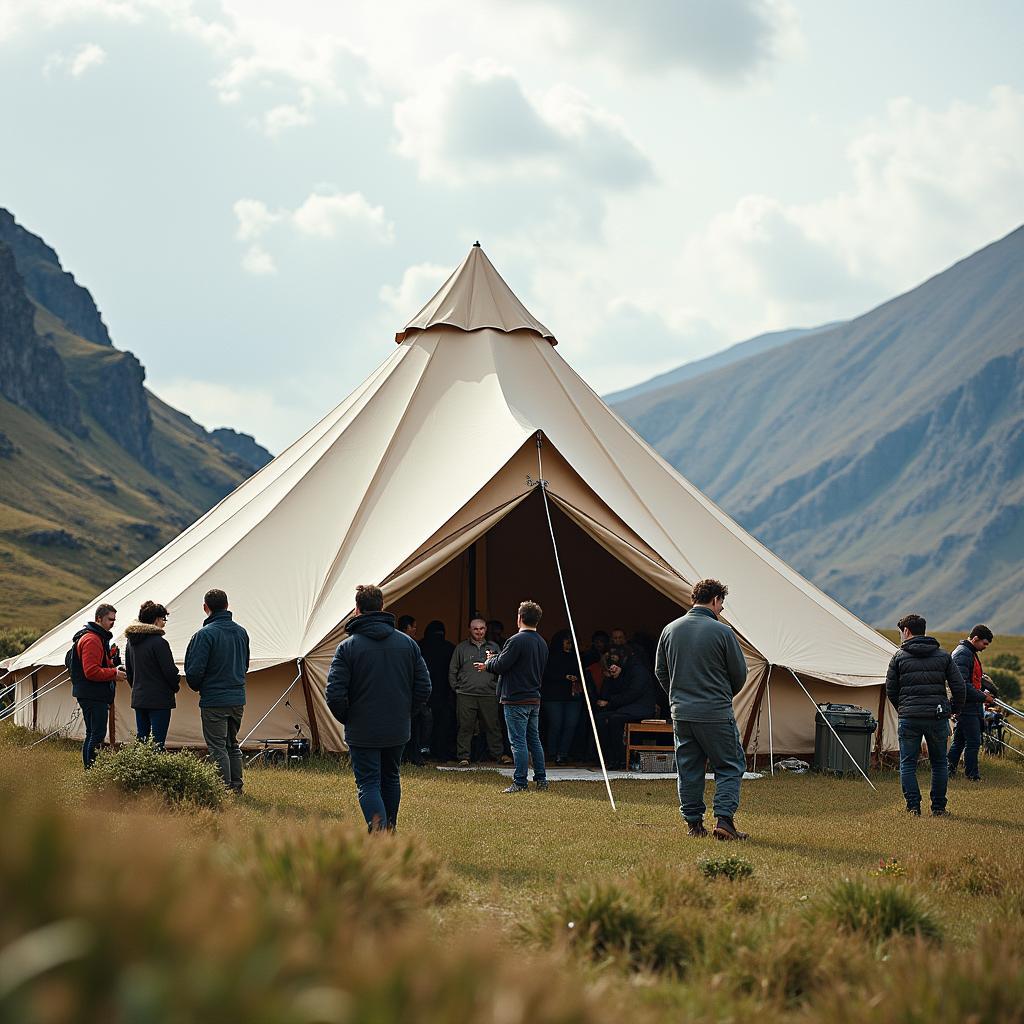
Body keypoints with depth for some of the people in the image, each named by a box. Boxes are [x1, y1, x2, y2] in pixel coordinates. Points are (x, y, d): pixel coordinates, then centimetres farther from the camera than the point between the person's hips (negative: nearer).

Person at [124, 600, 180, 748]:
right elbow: (169, 670, -13)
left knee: (141, 738, 13)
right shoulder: (158, 642, -16)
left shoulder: (131, 641, 9)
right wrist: (175, 686, 5)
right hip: (159, 700, -8)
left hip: (138, 698, 8)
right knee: (157, 742, -6)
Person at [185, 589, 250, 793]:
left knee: (217, 747, 0)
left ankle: (225, 788, -2)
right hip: (238, 698, 7)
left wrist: (197, 687, 4)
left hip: (214, 701, -7)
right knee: (233, 744, 18)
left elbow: (194, 670, -16)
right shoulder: (241, 632, 7)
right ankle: (236, 786, 21)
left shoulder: (205, 634, -16)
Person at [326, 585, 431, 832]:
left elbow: (335, 695, -15)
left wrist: (347, 719, 4)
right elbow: (424, 689, 3)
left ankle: (379, 833, -19)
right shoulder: (408, 643, 2)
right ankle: (390, 830, 34)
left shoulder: (347, 647, -11)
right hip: (398, 730, 4)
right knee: (391, 779, 21)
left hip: (363, 732, -4)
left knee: (368, 784, -1)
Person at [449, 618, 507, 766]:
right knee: (465, 727, -2)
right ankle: (463, 757, 2)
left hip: (489, 694, 1)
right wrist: (456, 687, 4)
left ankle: (498, 754, 10)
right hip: (466, 694, -1)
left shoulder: (494, 647, 15)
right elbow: (452, 670, 13)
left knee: (492, 726, 1)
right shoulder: (461, 648, 11)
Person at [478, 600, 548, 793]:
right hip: (534, 698, 8)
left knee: (518, 741, -5)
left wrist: (489, 662, 8)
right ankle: (541, 779, 16)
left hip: (516, 699, -8)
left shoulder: (516, 640, -15)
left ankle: (520, 783, -4)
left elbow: (501, 665, -18)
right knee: (534, 740, 14)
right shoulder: (542, 643, 12)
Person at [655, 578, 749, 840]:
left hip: (681, 713, 5)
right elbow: (739, 674, -1)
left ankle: (693, 823, 15)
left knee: (688, 769, 13)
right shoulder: (722, 632, -10)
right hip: (716, 714, -5)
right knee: (729, 768, 4)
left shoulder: (670, 630, 4)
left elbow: (660, 671, 14)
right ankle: (724, 820, -7)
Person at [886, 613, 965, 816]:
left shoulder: (899, 656, 1)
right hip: (937, 717, 2)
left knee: (908, 764, 7)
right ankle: (939, 807, 13)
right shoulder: (943, 656, 7)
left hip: (909, 718, -2)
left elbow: (890, 689, 5)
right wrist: (954, 710, 18)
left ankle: (913, 806, -1)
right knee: (939, 763, 14)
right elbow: (958, 687, 4)